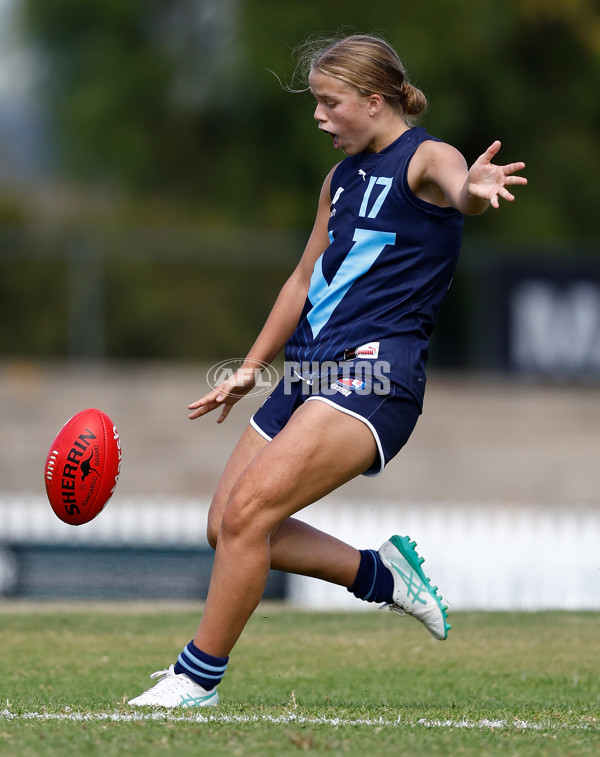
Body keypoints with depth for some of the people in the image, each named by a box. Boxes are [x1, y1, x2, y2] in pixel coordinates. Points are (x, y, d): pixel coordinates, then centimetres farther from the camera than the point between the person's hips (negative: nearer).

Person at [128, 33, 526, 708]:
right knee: (227, 526, 6)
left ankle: (197, 679, -11)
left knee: (247, 508, -22)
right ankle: (379, 573, 21)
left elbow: (457, 186, -32)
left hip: (375, 372, -9)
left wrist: (474, 191, -57)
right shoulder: (341, 177, 19)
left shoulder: (425, 158, -6)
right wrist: (248, 372, 32)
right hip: (311, 369, 9)